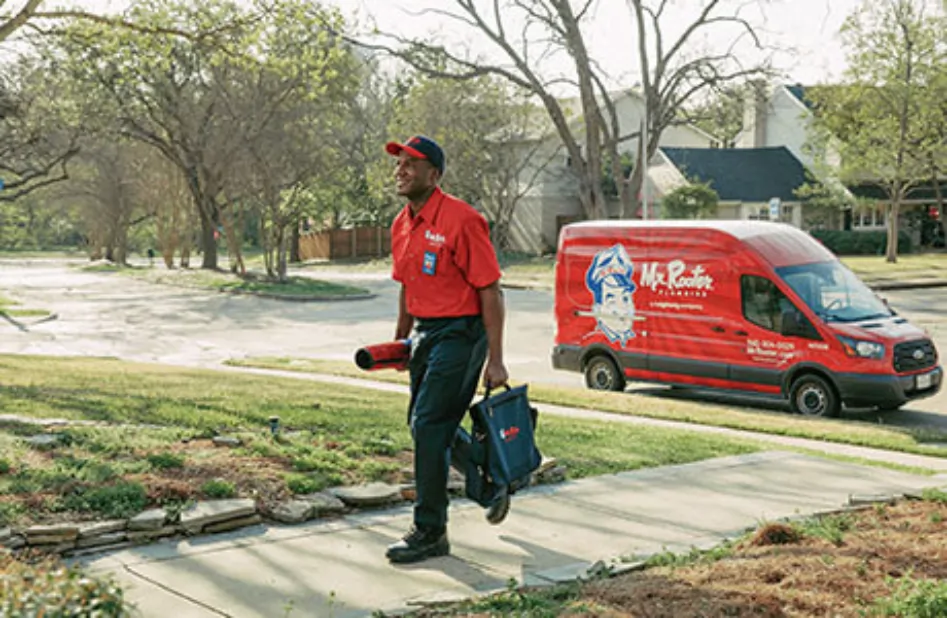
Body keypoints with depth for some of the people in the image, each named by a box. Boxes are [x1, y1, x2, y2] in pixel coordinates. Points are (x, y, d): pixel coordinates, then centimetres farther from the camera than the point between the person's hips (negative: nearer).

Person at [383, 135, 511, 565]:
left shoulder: (460, 220, -17)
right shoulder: (402, 224, 9)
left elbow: (490, 291, -17)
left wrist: (495, 361, -19)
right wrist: (400, 342, 21)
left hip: (459, 334, -9)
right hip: (425, 333, 9)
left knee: (429, 426, -11)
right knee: (425, 425, 15)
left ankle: (430, 532, 0)